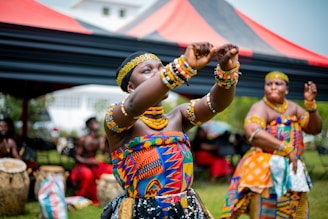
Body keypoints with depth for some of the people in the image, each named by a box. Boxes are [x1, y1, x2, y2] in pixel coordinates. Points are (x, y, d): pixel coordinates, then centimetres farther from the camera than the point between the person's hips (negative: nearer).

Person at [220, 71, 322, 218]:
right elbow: (253, 132, -25)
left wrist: (311, 104, -6)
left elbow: (315, 128, 9)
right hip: (265, 169, -6)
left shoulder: (292, 107, 13)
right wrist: (286, 149, -25)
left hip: (292, 169, 7)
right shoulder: (260, 108, -7)